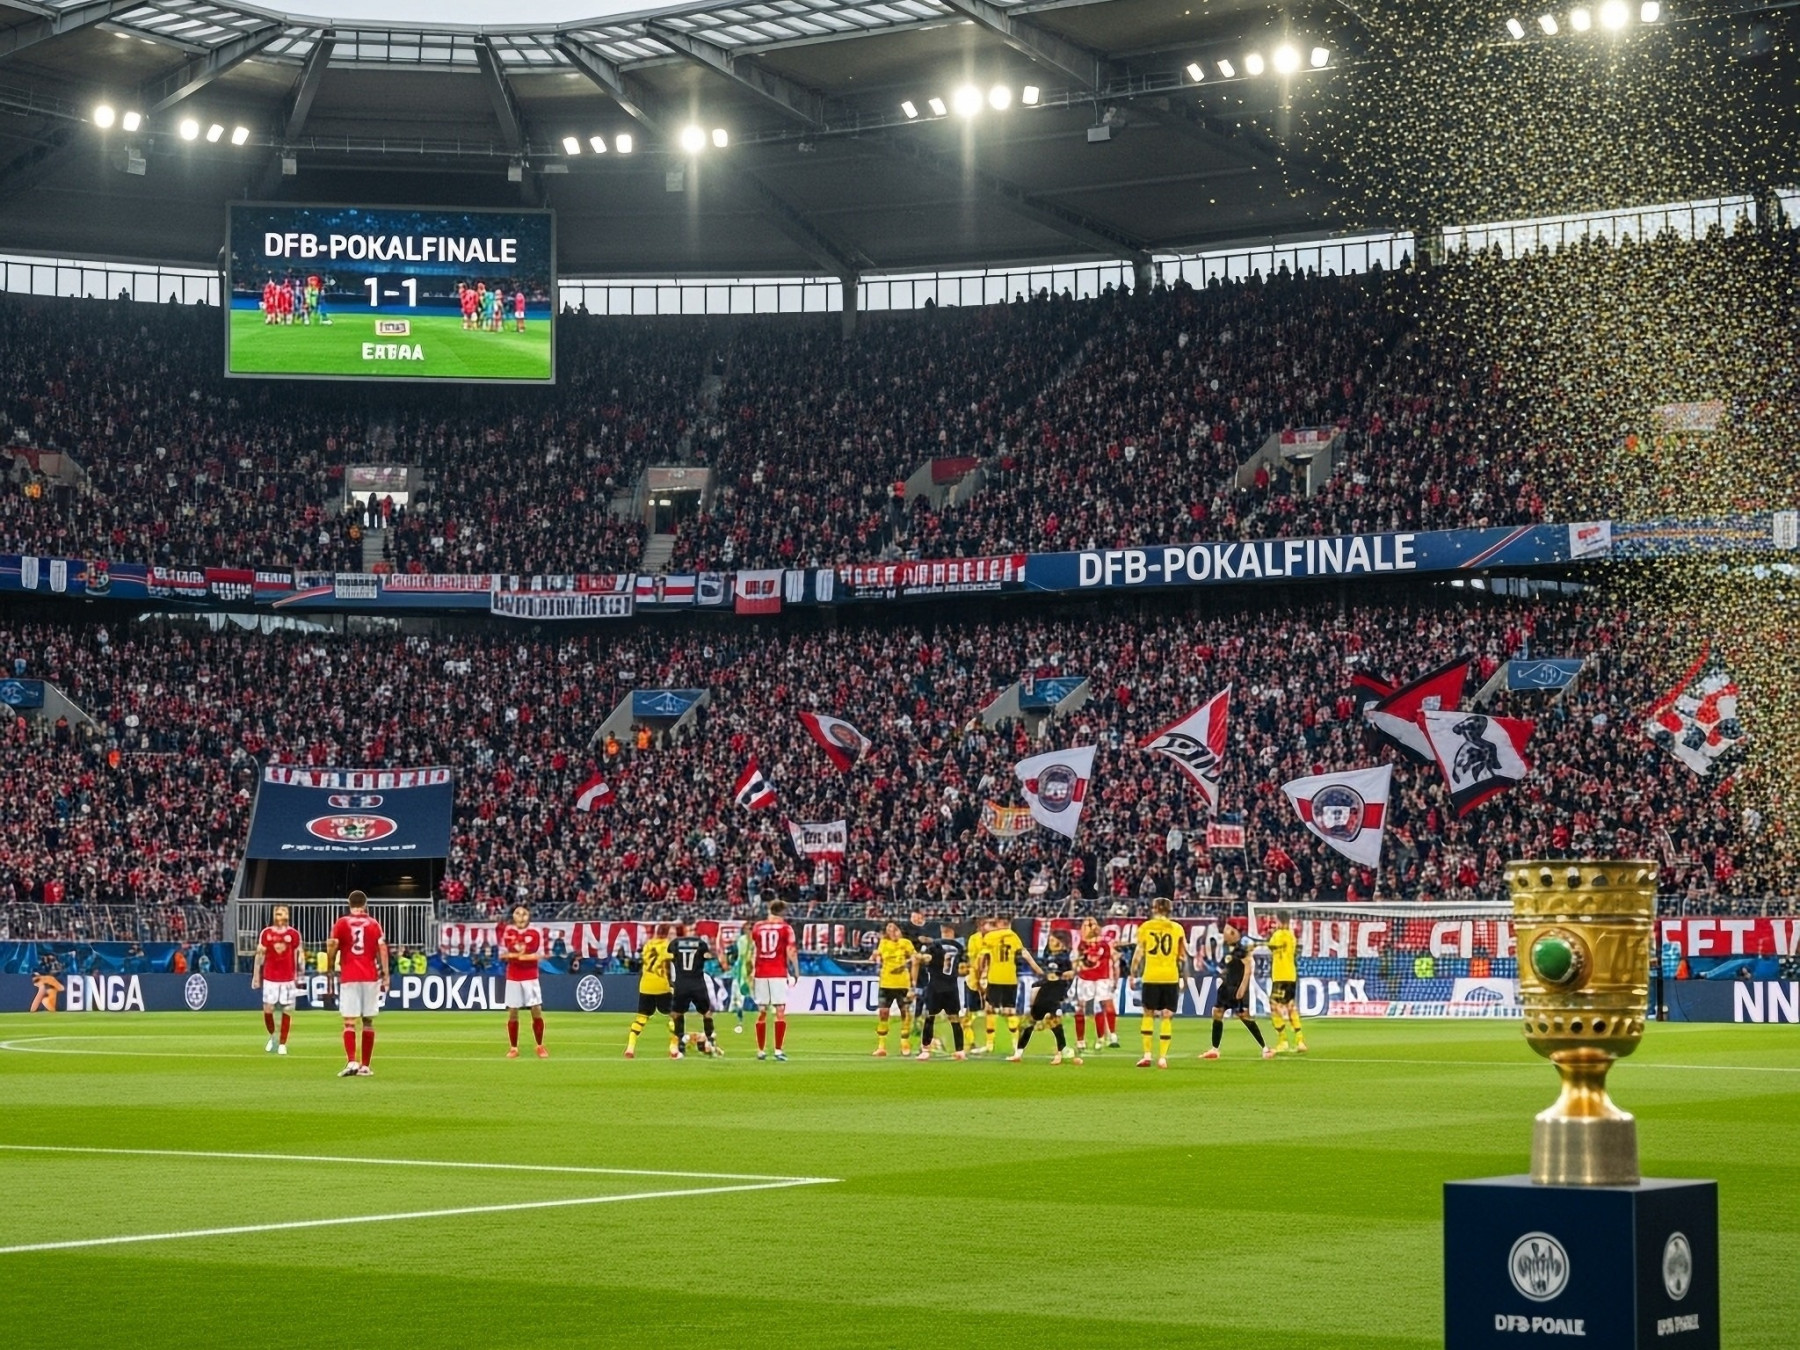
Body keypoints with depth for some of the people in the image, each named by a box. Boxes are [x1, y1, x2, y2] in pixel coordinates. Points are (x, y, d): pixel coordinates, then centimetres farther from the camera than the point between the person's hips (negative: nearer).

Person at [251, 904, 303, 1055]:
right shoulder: (266, 933, 2)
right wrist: (256, 975, 5)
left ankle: (282, 1044, 8)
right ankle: (273, 1036, 25)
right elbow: (260, 955, 7)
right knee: (267, 1008, -1)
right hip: (270, 977, 1)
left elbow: (299, 954, 4)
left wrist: (301, 972, -8)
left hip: (288, 978, -1)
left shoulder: (294, 934, 0)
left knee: (287, 1010, 0)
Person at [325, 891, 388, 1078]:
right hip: (370, 977, 1)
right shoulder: (374, 924, 5)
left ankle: (352, 1062, -18)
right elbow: (382, 949, 0)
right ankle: (365, 1066, 10)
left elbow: (332, 948, -4)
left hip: (348, 978, -1)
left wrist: (330, 971, 6)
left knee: (349, 1022, -2)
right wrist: (385, 975, 3)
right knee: (368, 1021, 9)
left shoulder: (341, 924, 2)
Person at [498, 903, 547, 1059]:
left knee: (537, 1010, -3)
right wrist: (514, 955, -15)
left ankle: (540, 1047, 10)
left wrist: (526, 956, -19)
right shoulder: (507, 932, 1)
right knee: (512, 1012, 3)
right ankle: (513, 1048, 13)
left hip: (531, 977, -1)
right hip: (513, 977, 1)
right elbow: (502, 954, 5)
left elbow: (540, 955, -2)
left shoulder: (535, 933, -3)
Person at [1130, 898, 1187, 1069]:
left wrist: (1133, 974, 7)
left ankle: (1147, 1055, 4)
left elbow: (1138, 954, 0)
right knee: (1167, 1016, 4)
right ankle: (1162, 1057, -1)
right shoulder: (1177, 928, 5)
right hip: (1171, 977, 0)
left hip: (1150, 977, 0)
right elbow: (1183, 956, 6)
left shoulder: (1145, 927, 2)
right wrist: (1183, 977, 18)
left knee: (1148, 1014, 11)